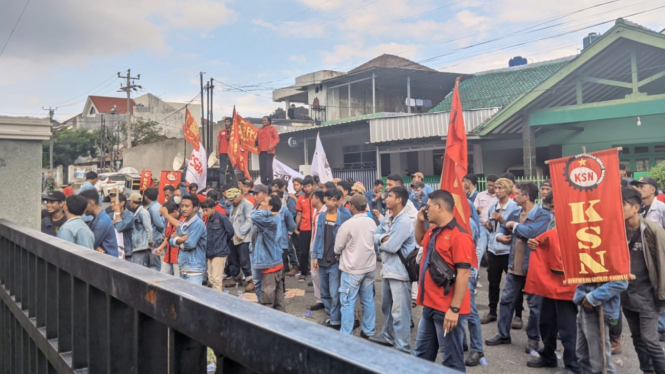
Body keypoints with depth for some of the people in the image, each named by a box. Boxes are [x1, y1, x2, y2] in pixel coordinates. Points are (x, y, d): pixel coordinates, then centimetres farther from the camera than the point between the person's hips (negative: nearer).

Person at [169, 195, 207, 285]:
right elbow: (171, 241, 10)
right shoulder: (181, 224, 13)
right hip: (183, 268, 8)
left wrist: (178, 239, -2)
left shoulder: (198, 224, -13)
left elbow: (190, 244, -20)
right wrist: (183, 239, -9)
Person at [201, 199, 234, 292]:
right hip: (210, 253, 8)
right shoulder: (208, 220, 10)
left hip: (219, 252, -8)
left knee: (217, 279, -8)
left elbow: (230, 232, -8)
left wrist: (223, 244, 5)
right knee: (211, 278, 13)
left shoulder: (221, 217, -12)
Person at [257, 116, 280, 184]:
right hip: (261, 151, 5)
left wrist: (272, 146, -17)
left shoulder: (272, 128, 4)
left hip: (269, 151, -5)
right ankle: (263, 182, 7)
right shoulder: (260, 130, 19)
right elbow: (257, 139, 20)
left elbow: (277, 138, -4)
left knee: (269, 166, -10)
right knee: (262, 167, 3)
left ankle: (270, 182, -8)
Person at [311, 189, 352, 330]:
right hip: (322, 260, 5)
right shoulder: (320, 216, 5)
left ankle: (335, 322, 6)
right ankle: (331, 316, 28)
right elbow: (318, 236, 9)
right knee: (325, 293, 14)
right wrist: (315, 256, 5)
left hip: (336, 260, -5)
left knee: (334, 294, -5)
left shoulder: (344, 216, -8)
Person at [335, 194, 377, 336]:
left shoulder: (347, 224, -17)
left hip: (352, 269, -6)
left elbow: (337, 248, -6)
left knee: (348, 302, 2)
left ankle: (345, 335, 6)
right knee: (368, 300, 14)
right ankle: (369, 331, 24)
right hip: (370, 267, 6)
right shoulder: (372, 222, -1)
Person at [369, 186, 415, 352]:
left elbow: (391, 246, -24)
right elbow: (375, 236, 7)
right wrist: (383, 238, -14)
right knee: (386, 307, 23)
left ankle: (403, 349, 6)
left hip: (399, 271, -9)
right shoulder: (388, 220, 10)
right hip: (387, 269, 10)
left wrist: (380, 242, -3)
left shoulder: (404, 222, -18)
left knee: (399, 312, -3)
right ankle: (387, 336, 40)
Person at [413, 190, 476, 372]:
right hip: (430, 305, 9)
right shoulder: (433, 232, 9)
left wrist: (454, 309, -22)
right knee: (421, 353, 20)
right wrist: (420, 221, 13)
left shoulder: (459, 235, -18)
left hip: (447, 309, -9)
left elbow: (463, 274, -21)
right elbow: (420, 239, 33)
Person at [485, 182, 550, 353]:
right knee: (506, 300, 12)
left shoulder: (543, 215, -14)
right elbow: (502, 229, 20)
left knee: (535, 304, 7)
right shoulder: (515, 213, 8)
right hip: (514, 265, 7)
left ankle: (534, 338, 22)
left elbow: (530, 232, -30)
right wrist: (500, 236, -3)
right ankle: (503, 334, 24)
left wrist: (514, 225, -13)